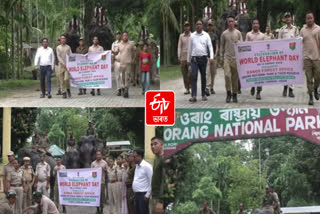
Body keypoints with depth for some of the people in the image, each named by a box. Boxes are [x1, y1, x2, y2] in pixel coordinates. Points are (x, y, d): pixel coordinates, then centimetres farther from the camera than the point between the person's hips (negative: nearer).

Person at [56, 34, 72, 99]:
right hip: (61, 65, 1)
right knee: (62, 80, 0)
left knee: (66, 79, -15)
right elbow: (58, 56, -1)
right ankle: (63, 92, 9)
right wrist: (63, 64, -13)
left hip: (67, 65, -1)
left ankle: (68, 89, 11)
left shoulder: (68, 47, 8)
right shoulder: (58, 47, 7)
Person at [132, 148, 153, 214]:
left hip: (143, 194, -8)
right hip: (137, 194, 8)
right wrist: (134, 193, 15)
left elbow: (151, 181, -15)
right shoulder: (137, 166, 13)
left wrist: (147, 195, -15)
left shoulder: (146, 166, -13)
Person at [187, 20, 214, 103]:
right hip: (194, 58, 0)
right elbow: (190, 48, 13)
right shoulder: (192, 36, 7)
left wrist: (211, 57, -14)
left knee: (203, 77, 7)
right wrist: (188, 59, 15)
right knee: (194, 76, -12)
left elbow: (210, 46, -1)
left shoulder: (206, 35, 4)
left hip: (203, 58, 0)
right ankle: (193, 96, -18)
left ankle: (203, 95, 17)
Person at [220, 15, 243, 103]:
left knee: (235, 77, 3)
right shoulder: (224, 33, 8)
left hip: (236, 57, 0)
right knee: (227, 75, -14)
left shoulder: (238, 33, 6)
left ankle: (234, 94, 12)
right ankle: (228, 93, -3)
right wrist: (221, 57, 6)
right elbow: (222, 46, 11)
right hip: (227, 57, 0)